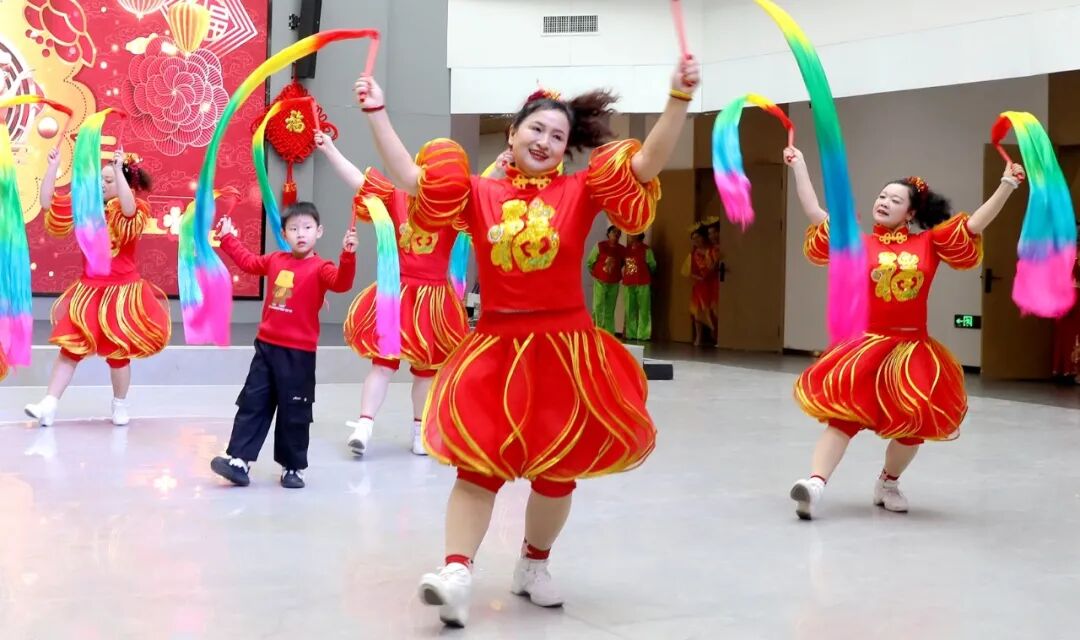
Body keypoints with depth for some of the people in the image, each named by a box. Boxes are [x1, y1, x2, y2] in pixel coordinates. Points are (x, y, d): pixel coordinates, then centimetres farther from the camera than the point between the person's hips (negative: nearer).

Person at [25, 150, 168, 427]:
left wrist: (119, 169, -37)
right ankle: (49, 404, -1)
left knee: (117, 351, 5)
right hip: (88, 289, 5)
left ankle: (120, 407, 23)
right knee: (71, 345, 1)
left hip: (121, 291, -5)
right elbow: (48, 203, 2)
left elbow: (128, 209, -37)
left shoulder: (136, 210, -11)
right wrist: (53, 165, -3)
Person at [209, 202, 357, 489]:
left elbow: (341, 282, -29)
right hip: (266, 346, 5)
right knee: (253, 403, 6)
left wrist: (348, 255, -45)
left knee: (294, 412, 3)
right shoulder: (276, 260, 8)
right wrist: (228, 237, 33)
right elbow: (248, 261, 27)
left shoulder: (320, 268, -10)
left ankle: (293, 468, 15)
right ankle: (239, 460, 9)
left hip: (298, 353, -5)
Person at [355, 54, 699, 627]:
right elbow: (410, 178, -3)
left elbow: (647, 164, -12)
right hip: (496, 347, 0)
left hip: (565, 347, 0)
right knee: (478, 461, -4)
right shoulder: (479, 194, 2)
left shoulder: (581, 192, -1)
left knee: (557, 466, 11)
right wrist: (376, 113, -7)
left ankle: (534, 565, 30)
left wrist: (680, 98, -22)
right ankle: (457, 573, -8)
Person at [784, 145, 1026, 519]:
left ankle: (888, 483, 31)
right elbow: (815, 214, -1)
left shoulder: (930, 243, 4)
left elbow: (975, 224, 2)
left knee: (912, 420, 8)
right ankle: (815, 483, -20)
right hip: (865, 344, -2)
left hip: (913, 348, 2)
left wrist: (1008, 184, -5)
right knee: (844, 411, -10)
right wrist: (799, 166, -1)